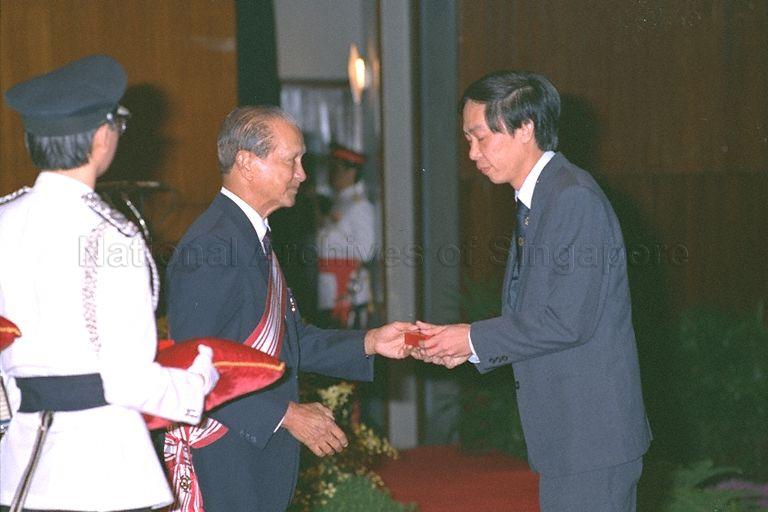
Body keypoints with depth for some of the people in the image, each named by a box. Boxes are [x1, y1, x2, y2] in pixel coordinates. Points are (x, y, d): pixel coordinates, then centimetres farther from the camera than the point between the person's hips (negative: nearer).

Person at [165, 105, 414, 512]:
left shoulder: (255, 237, 15)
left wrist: (370, 342, 8)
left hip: (265, 447, 10)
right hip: (226, 459, -9)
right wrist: (287, 414, -19)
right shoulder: (210, 247, -18)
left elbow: (290, 341, 18)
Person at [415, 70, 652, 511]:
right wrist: (466, 346, 4)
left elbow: (568, 320, -21)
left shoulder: (575, 198, -17)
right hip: (566, 432, 10)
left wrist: (475, 339, -12)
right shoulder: (536, 202, 16)